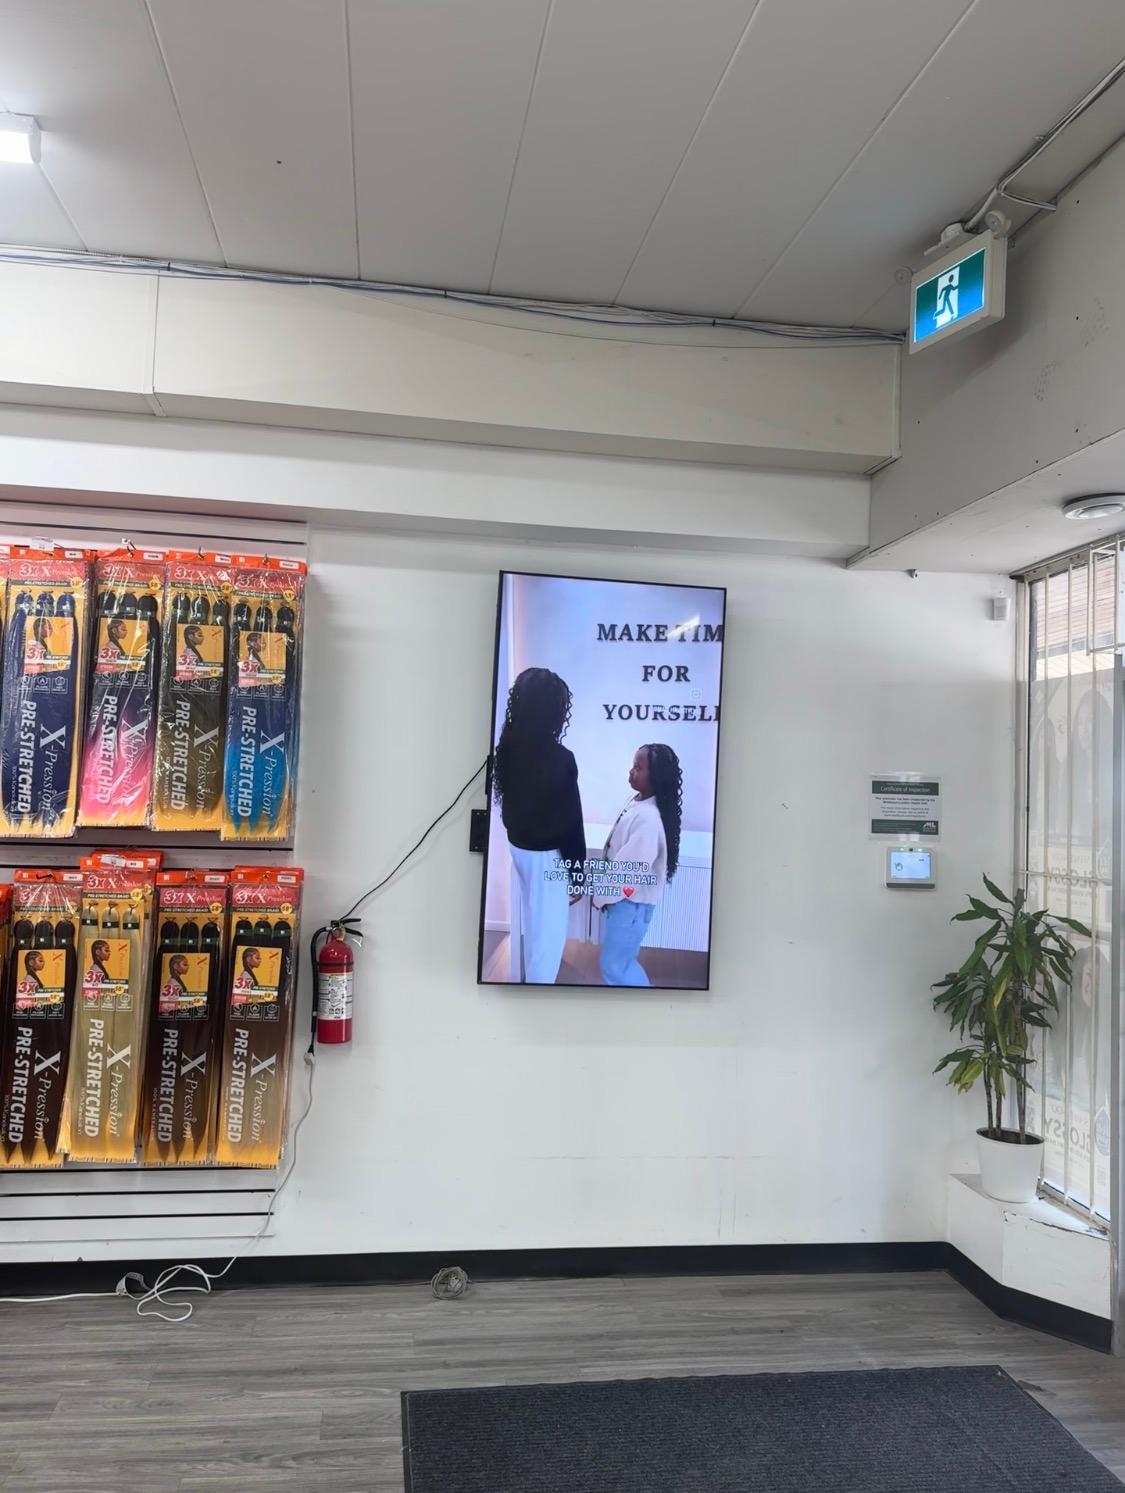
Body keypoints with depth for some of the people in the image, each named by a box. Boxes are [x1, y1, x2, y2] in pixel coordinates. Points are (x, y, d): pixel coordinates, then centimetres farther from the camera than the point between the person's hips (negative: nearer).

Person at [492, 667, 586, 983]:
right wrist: (578, 871, -8)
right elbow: (571, 820, -19)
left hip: (518, 846, 7)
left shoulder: (507, 748, -5)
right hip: (548, 854, -7)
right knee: (548, 932, 8)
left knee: (532, 922, 25)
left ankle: (532, 979, 41)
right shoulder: (560, 758, -25)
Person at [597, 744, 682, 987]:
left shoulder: (648, 817, -28)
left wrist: (601, 895, -14)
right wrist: (602, 889, 15)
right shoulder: (638, 802, 2)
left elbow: (630, 867, -27)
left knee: (614, 964, 3)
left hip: (632, 902, -9)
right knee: (621, 959, 21)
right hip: (622, 897, 9)